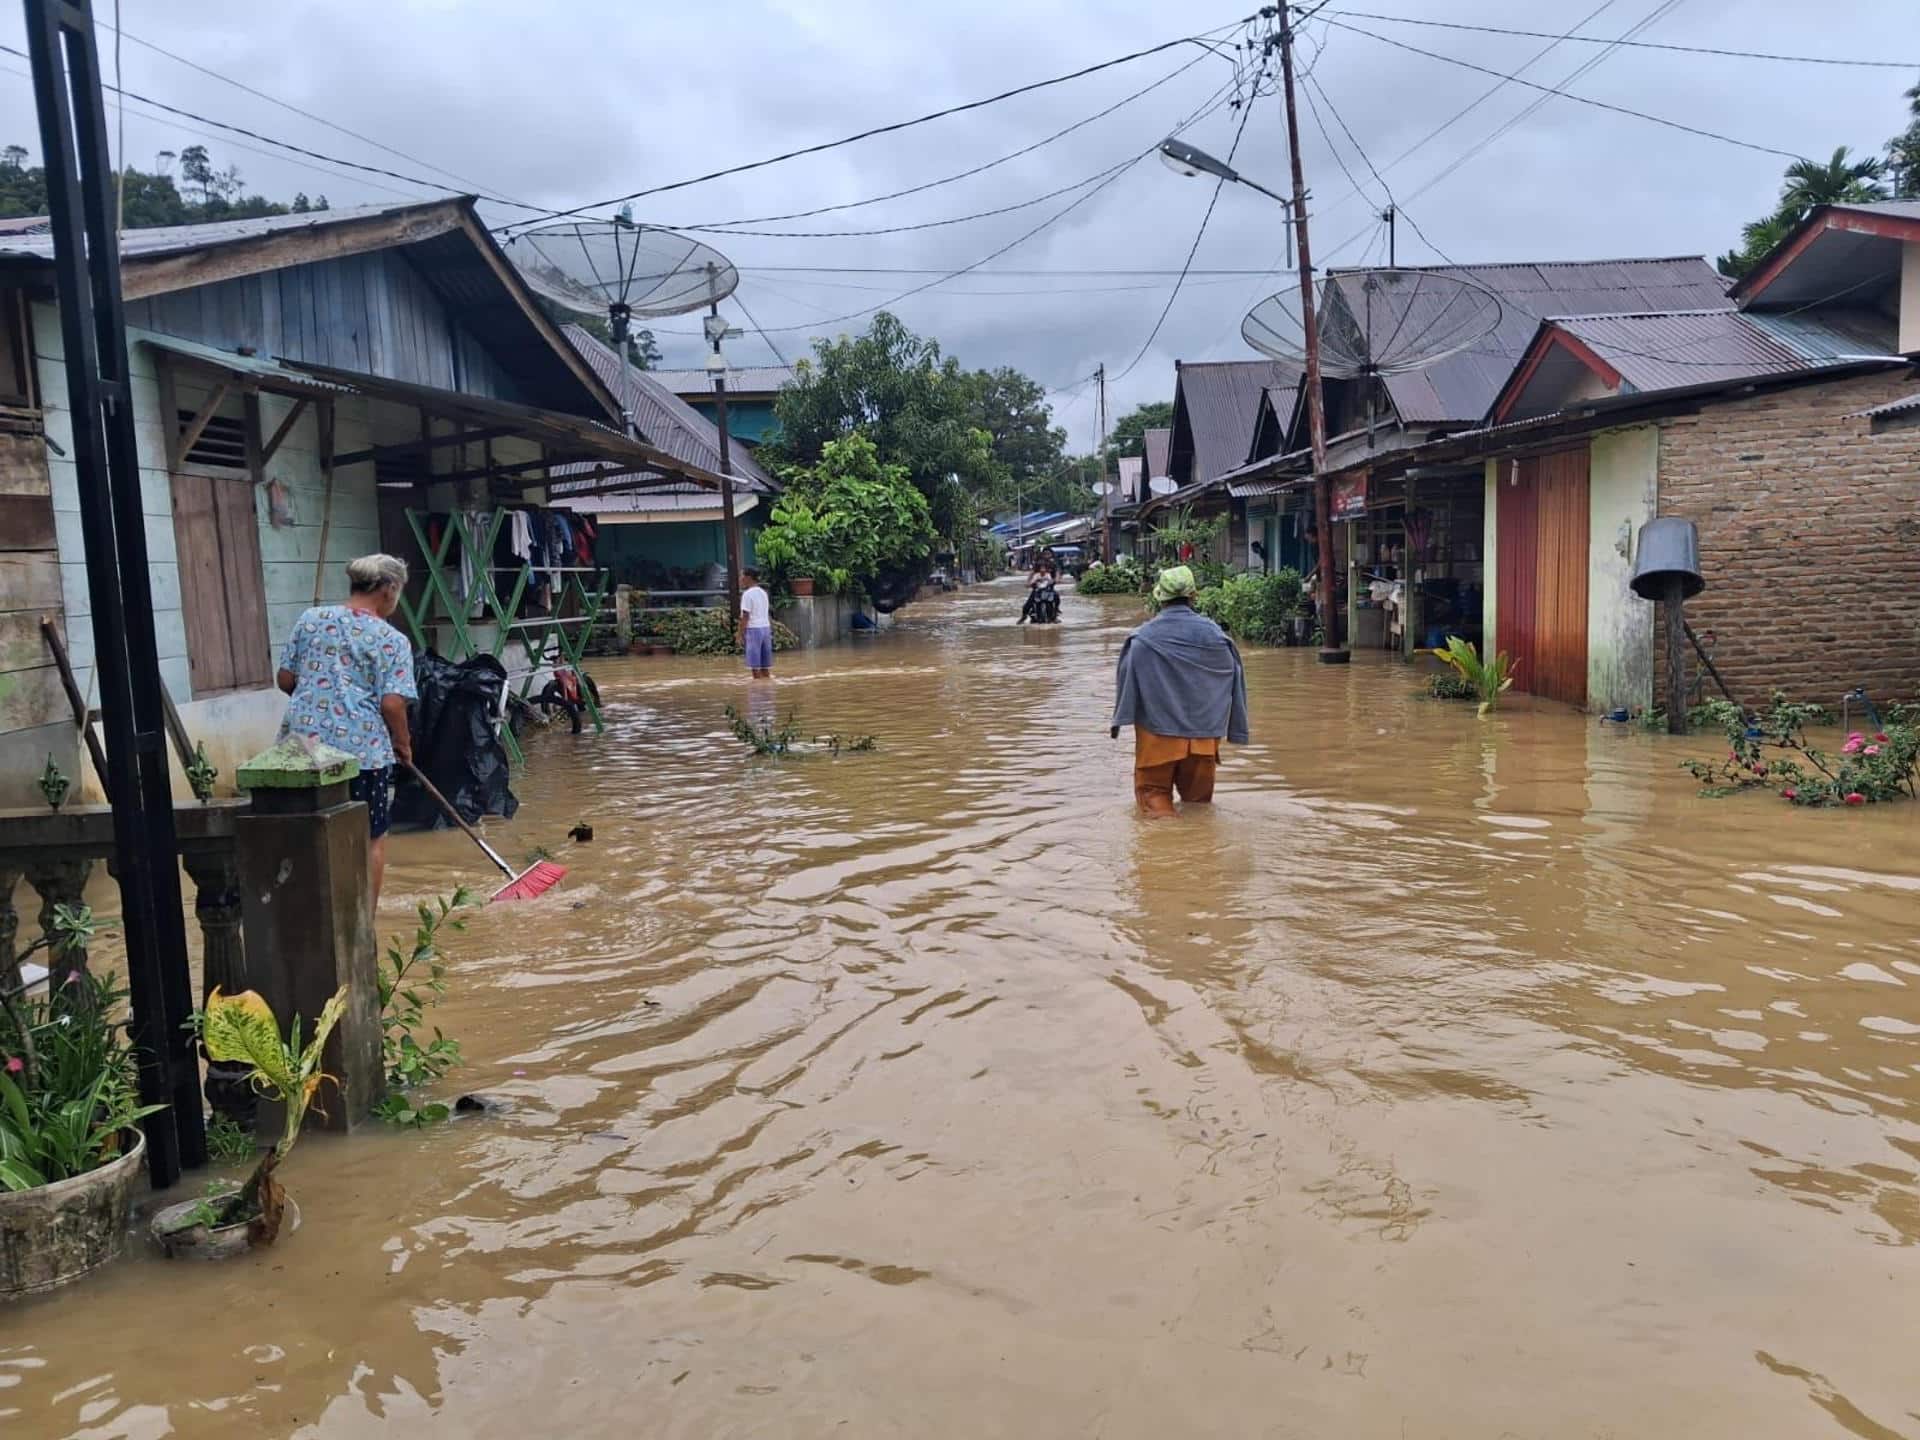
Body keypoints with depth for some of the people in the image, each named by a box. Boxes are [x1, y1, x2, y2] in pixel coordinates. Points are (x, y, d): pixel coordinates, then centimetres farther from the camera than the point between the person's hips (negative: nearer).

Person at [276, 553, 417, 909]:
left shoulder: (310, 619, 9)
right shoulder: (392, 640, -4)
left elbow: (285, 680, 12)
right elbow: (392, 704, -12)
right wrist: (403, 743, 5)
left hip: (302, 743, 5)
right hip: (362, 748, -4)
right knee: (371, 840, 11)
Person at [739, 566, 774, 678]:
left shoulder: (747, 594, -8)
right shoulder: (763, 592, 14)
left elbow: (745, 617, -12)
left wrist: (741, 635, -9)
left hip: (753, 629, -7)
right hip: (766, 628, 7)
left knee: (755, 665, -4)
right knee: (765, 666, 10)